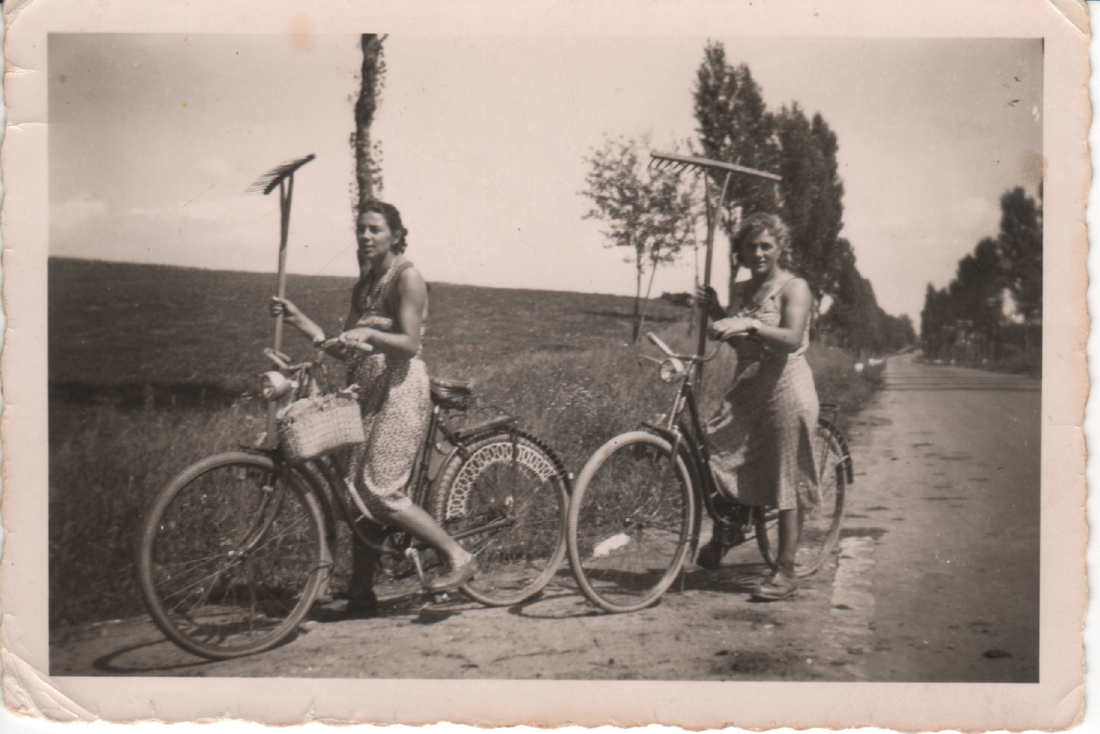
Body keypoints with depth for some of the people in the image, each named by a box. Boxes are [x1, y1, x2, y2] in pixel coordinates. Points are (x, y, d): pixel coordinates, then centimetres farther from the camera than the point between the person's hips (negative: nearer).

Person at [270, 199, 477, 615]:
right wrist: (297, 318, 10)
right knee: (356, 492, 2)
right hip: (365, 389, 8)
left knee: (381, 492, -16)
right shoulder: (364, 285, 20)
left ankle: (458, 557, -2)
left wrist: (369, 334, -29)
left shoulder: (407, 276, -4)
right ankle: (360, 596, 9)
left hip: (400, 387, -8)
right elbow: (344, 350, 14)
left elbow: (410, 343, -13)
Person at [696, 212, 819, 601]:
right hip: (745, 389, 6)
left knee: (786, 482, -3)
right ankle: (721, 534, 21)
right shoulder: (739, 291, 13)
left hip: (785, 386, -6)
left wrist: (749, 324, -33)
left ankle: (785, 572, 6)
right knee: (711, 454, -5)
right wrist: (714, 311, 5)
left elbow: (792, 338, -20)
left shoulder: (794, 287, -5)